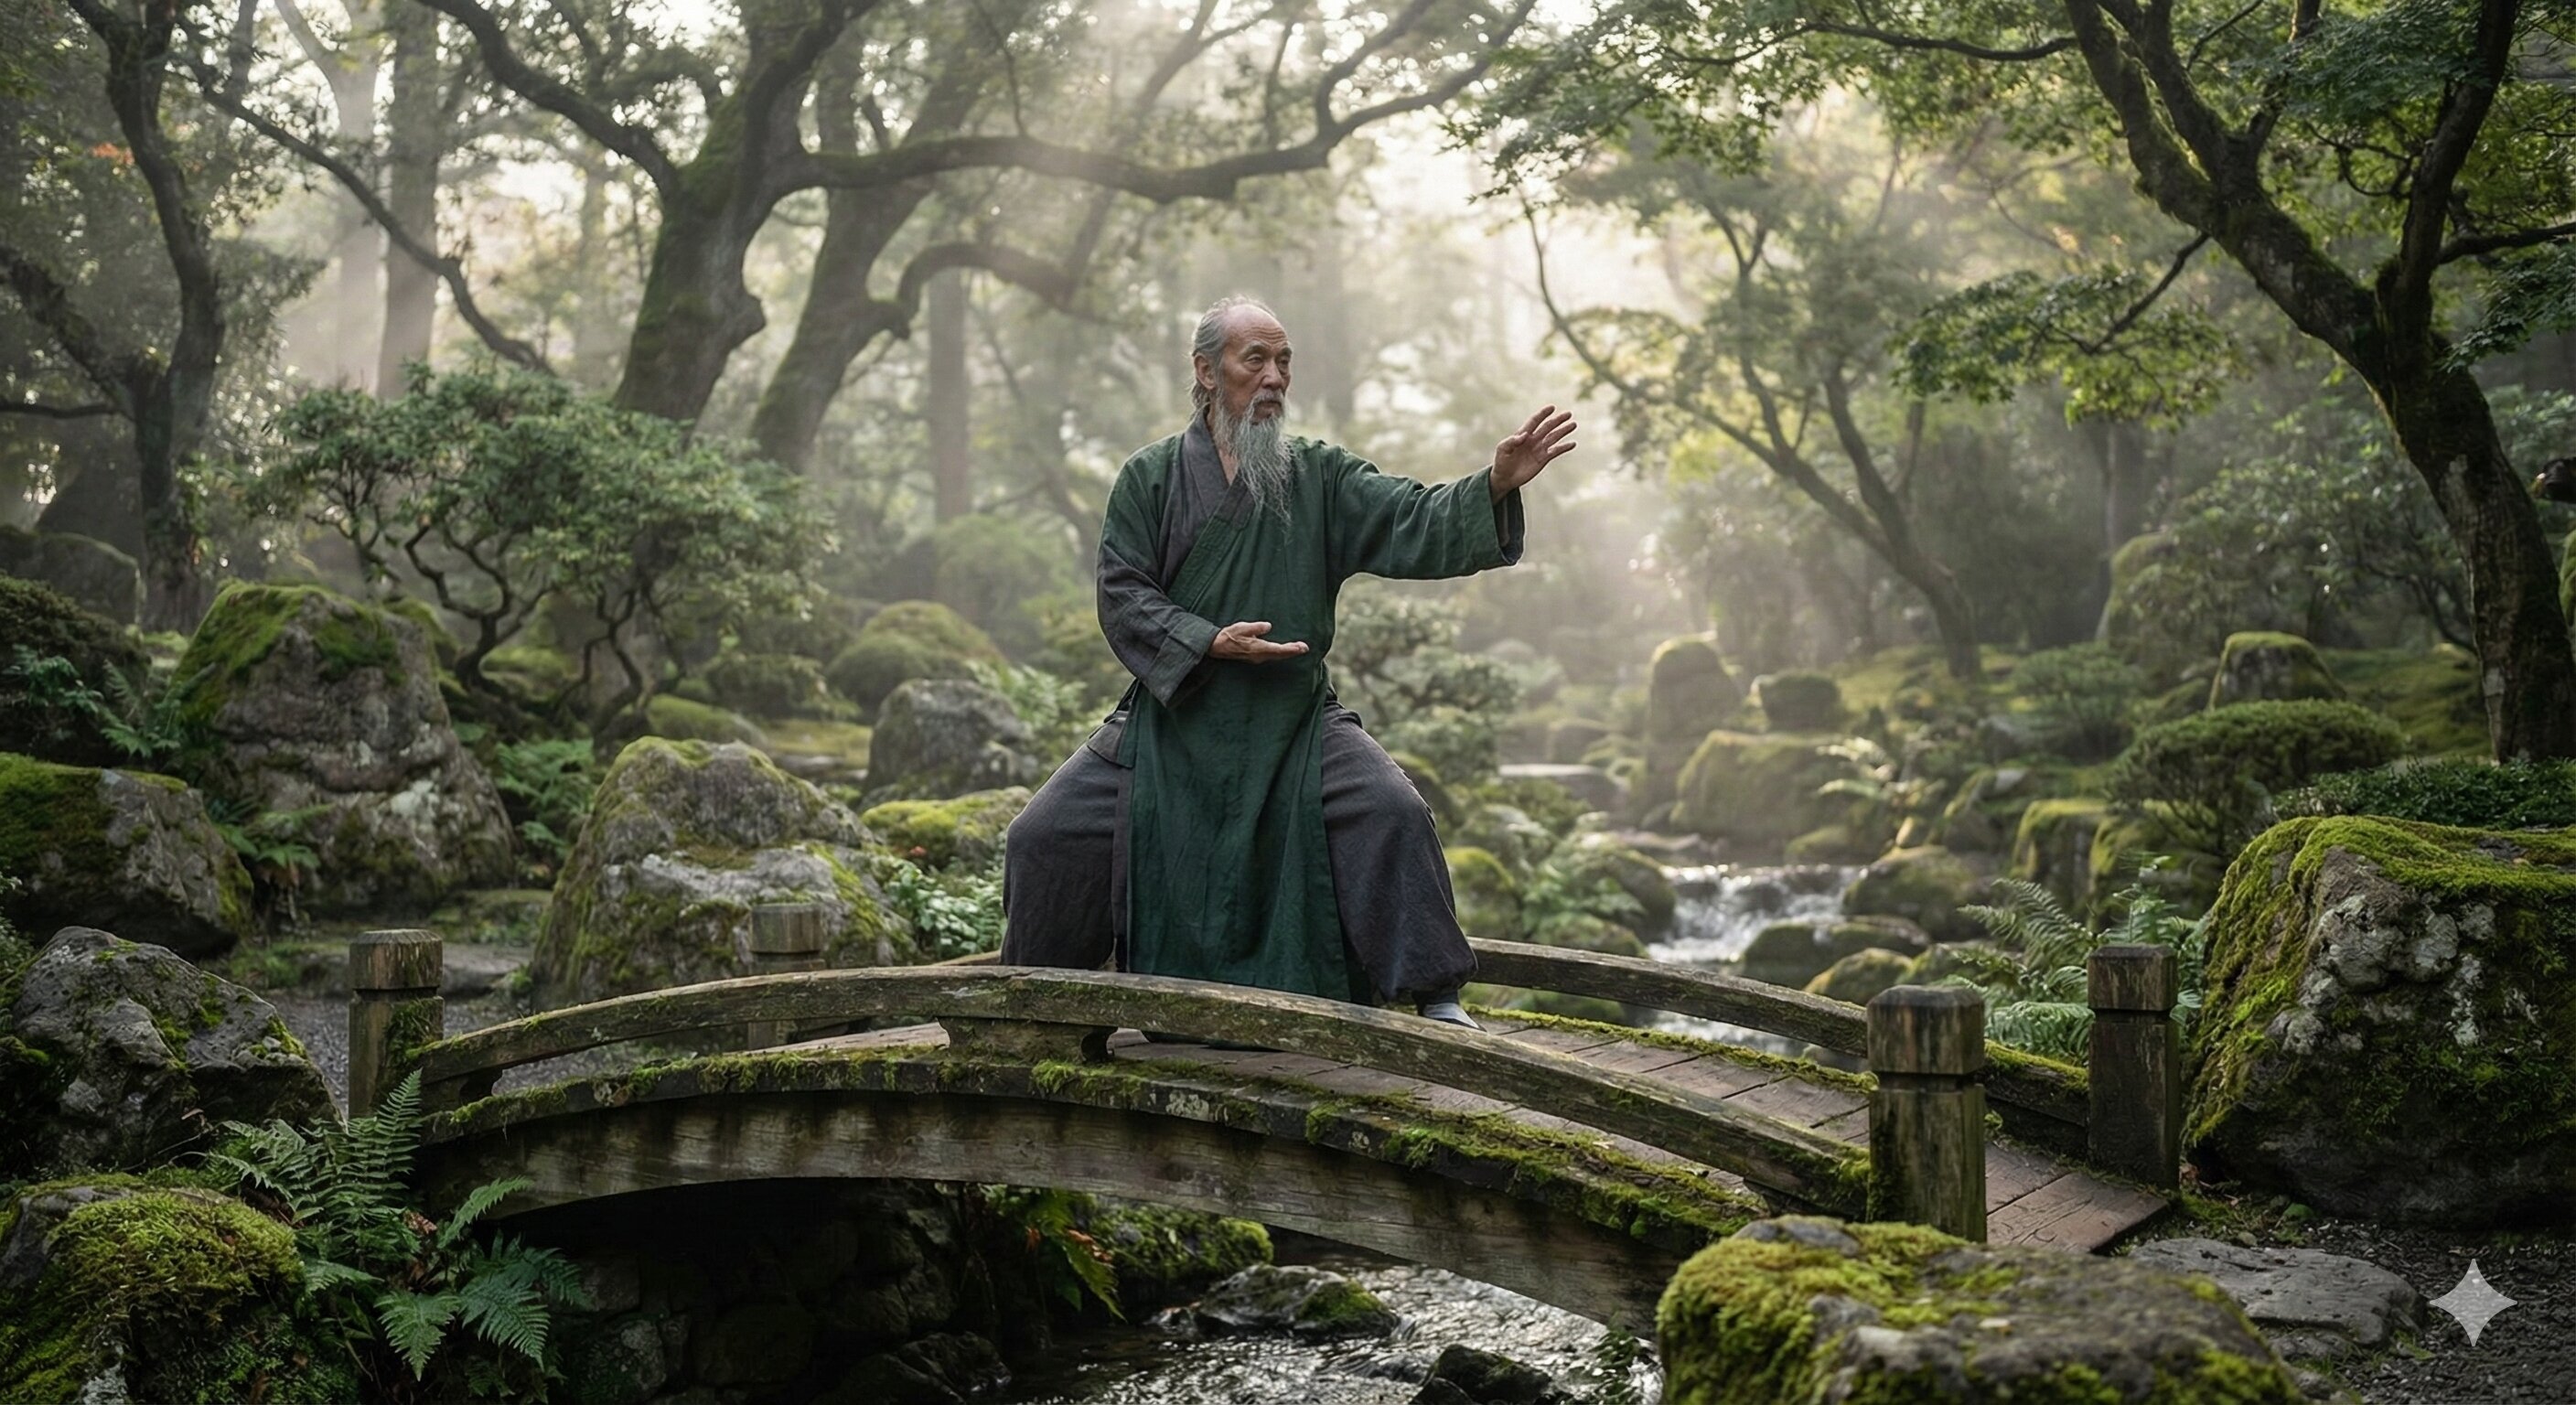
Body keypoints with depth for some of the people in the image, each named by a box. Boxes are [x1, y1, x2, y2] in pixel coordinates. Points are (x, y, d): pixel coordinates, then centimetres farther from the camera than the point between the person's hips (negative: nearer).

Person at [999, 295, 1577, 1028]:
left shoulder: (1320, 475, 5)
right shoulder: (1149, 478, 3)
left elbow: (1415, 523, -7)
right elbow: (1122, 596, -2)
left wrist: (1494, 486, -26)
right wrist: (1209, 642, -17)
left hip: (1293, 720, 0)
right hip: (1172, 715, 0)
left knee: (1391, 812, -22)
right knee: (1047, 835, -6)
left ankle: (1434, 1000, -7)